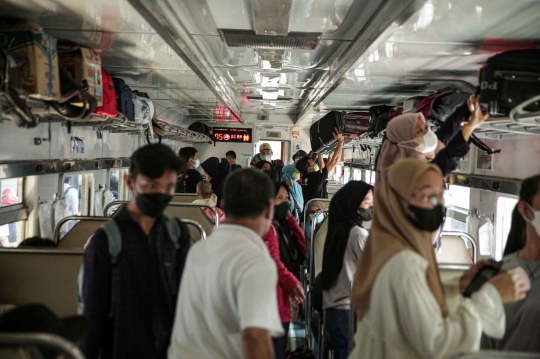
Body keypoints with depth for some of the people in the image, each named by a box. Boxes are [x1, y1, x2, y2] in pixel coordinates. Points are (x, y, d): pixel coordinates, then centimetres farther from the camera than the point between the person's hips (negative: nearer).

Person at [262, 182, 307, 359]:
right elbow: (272, 259, -26)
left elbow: (301, 249, 10)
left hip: (281, 299, 10)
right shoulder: (268, 226, -12)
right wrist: (291, 282, -39)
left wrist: (290, 219, 7)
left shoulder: (282, 225, 20)